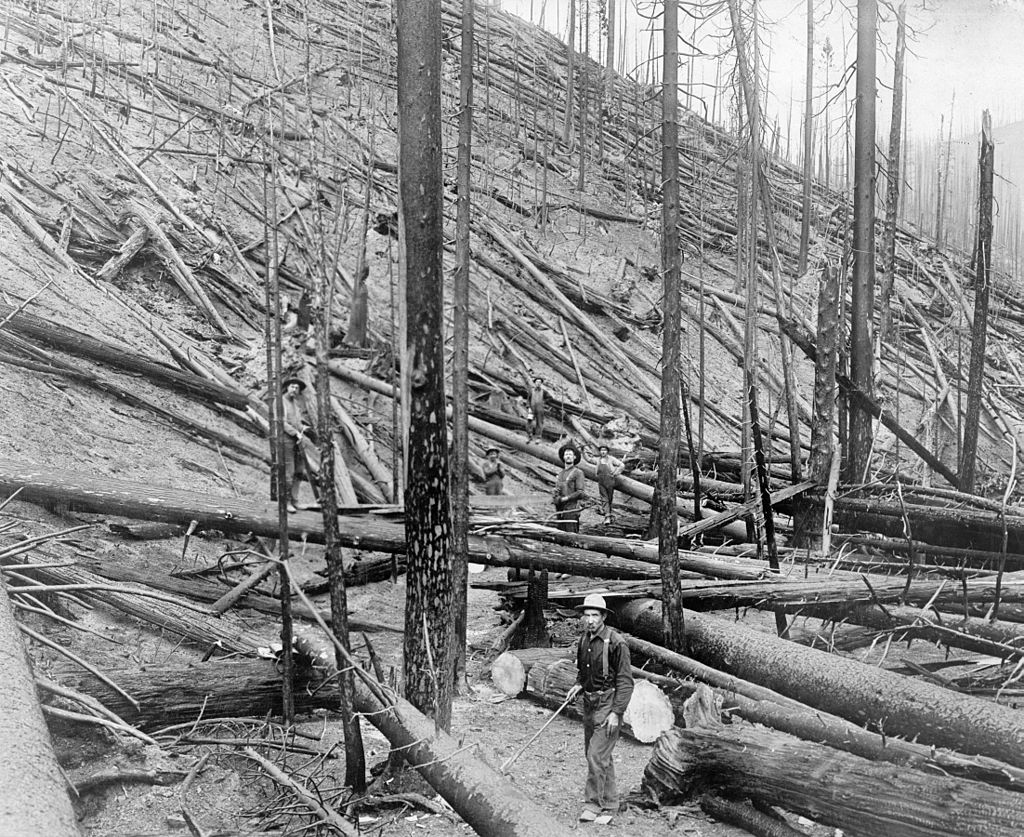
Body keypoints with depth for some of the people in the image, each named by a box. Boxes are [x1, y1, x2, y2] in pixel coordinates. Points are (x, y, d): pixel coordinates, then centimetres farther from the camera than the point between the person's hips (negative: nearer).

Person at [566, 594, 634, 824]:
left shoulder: (616, 643, -16)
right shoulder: (583, 639, 7)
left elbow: (625, 681, -15)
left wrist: (616, 712, -19)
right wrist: (578, 684, 2)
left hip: (608, 703, -8)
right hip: (588, 702, 8)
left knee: (597, 756, -10)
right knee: (600, 757, 14)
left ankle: (592, 804, 2)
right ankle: (610, 805, 25)